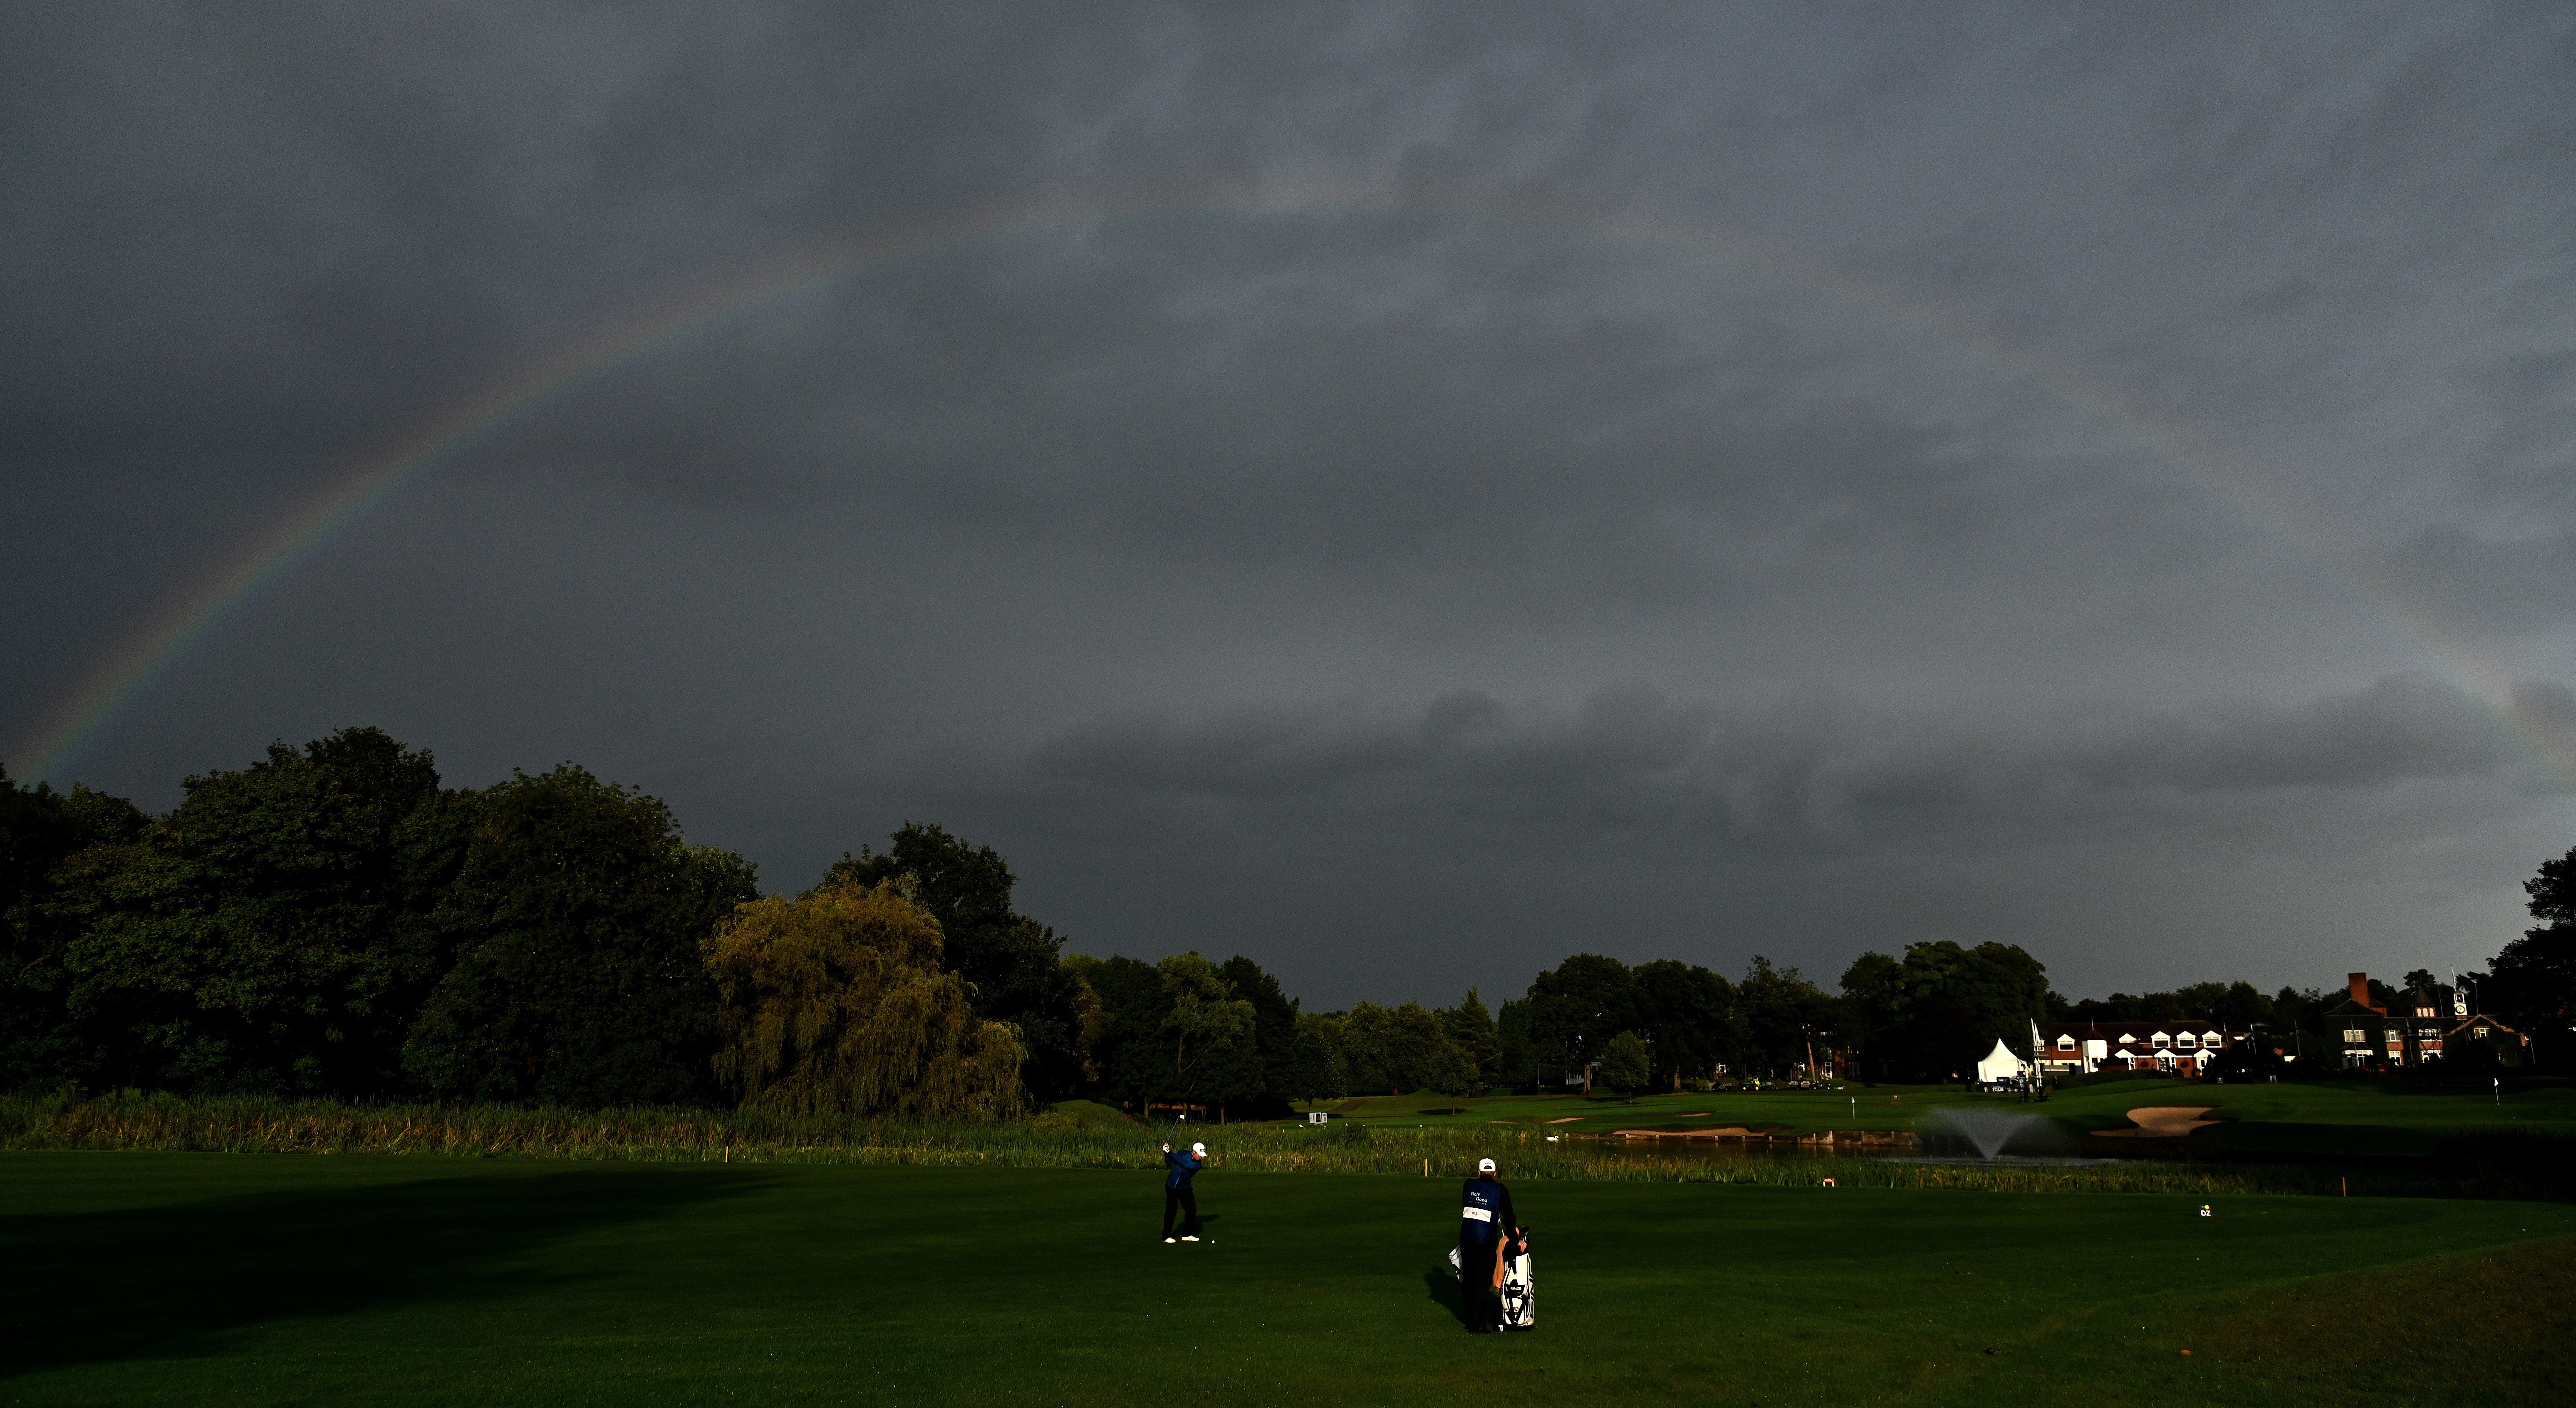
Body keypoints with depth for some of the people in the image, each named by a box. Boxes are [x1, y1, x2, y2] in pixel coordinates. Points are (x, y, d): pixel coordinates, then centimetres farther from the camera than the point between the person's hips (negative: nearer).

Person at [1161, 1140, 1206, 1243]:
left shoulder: (1198, 1164, -14)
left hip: (1185, 1189, 1)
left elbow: (1182, 1163, -25)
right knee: (1171, 1210, -9)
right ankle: (1167, 1236, -2)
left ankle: (1187, 1235, 18)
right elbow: (1170, 1164, 1)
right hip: (1171, 1187, -1)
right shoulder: (1183, 1154, -5)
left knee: (1192, 1210, 1)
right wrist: (1166, 1153, -15)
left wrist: (1169, 1152, -25)